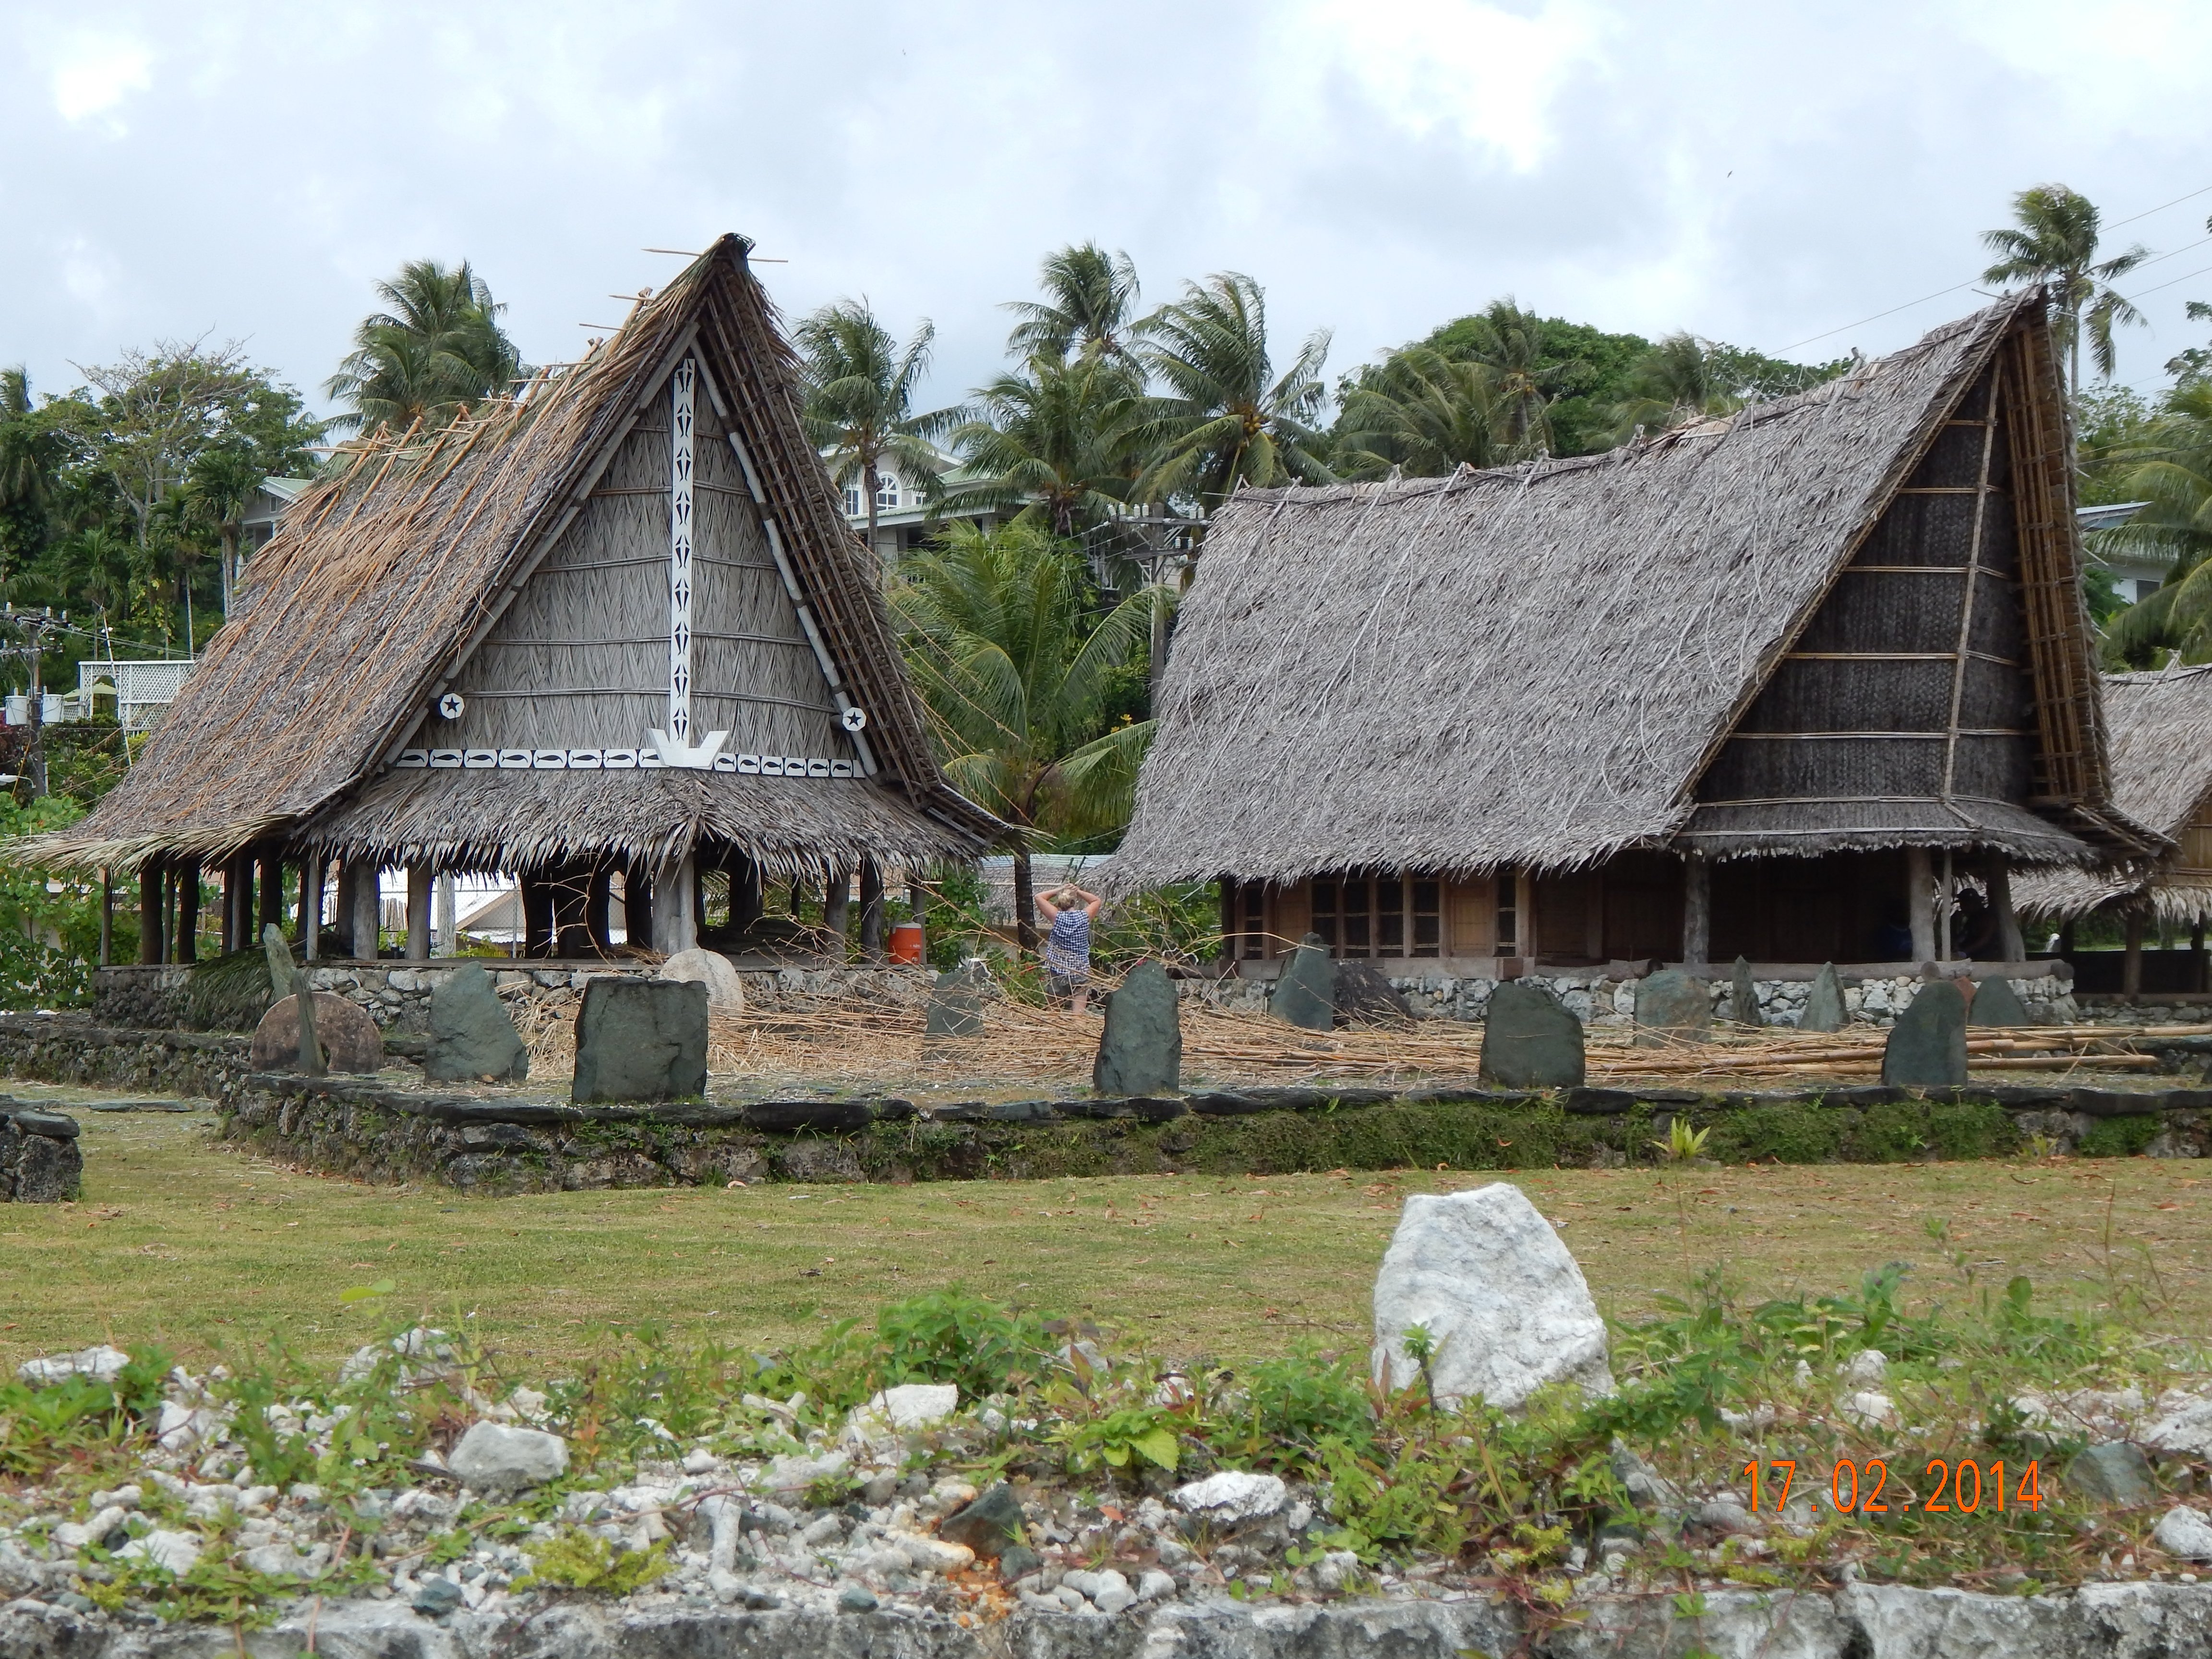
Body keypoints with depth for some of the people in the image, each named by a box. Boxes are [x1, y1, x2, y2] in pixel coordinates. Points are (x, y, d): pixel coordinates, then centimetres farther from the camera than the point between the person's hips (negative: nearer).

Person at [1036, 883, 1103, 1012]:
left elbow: (1039, 897, 4)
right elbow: (1097, 900, 15)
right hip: (1081, 971, 0)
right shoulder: (1085, 916, -5)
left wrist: (1060, 891, 6)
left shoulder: (1057, 917, -9)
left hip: (1058, 970, 0)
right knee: (1078, 1013, -6)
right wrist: (1078, 892, 7)